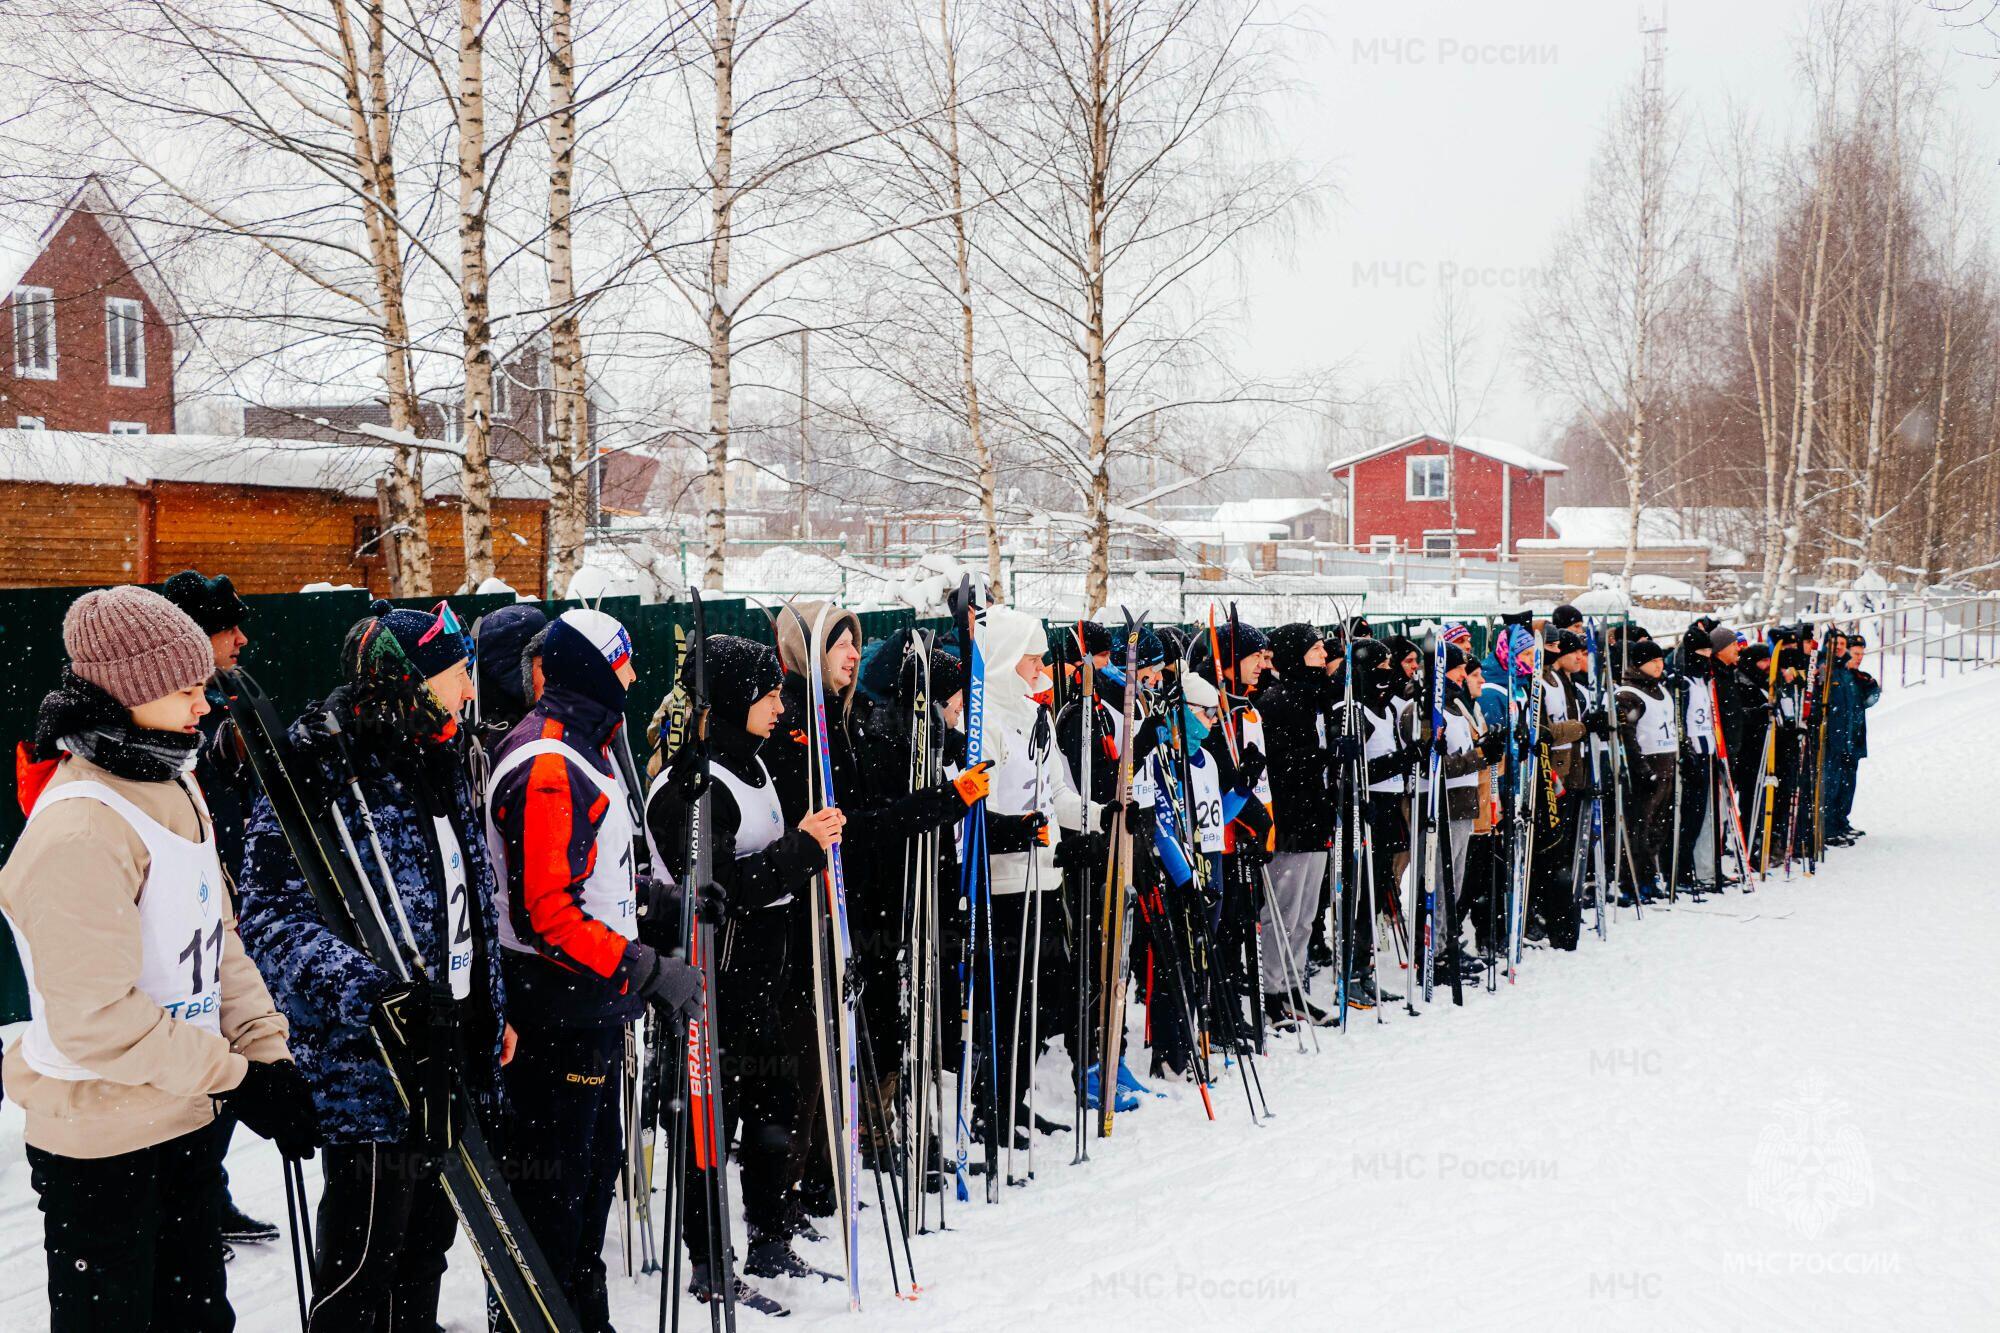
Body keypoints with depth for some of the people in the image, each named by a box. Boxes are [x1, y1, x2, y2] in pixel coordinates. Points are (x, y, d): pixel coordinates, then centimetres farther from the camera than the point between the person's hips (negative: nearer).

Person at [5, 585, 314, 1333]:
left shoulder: (173, 787, 5)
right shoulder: (78, 829, -25)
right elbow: (95, 1021, -26)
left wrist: (266, 1049, -2)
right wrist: (234, 1078, -19)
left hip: (187, 1120, 8)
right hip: (102, 1142, -8)